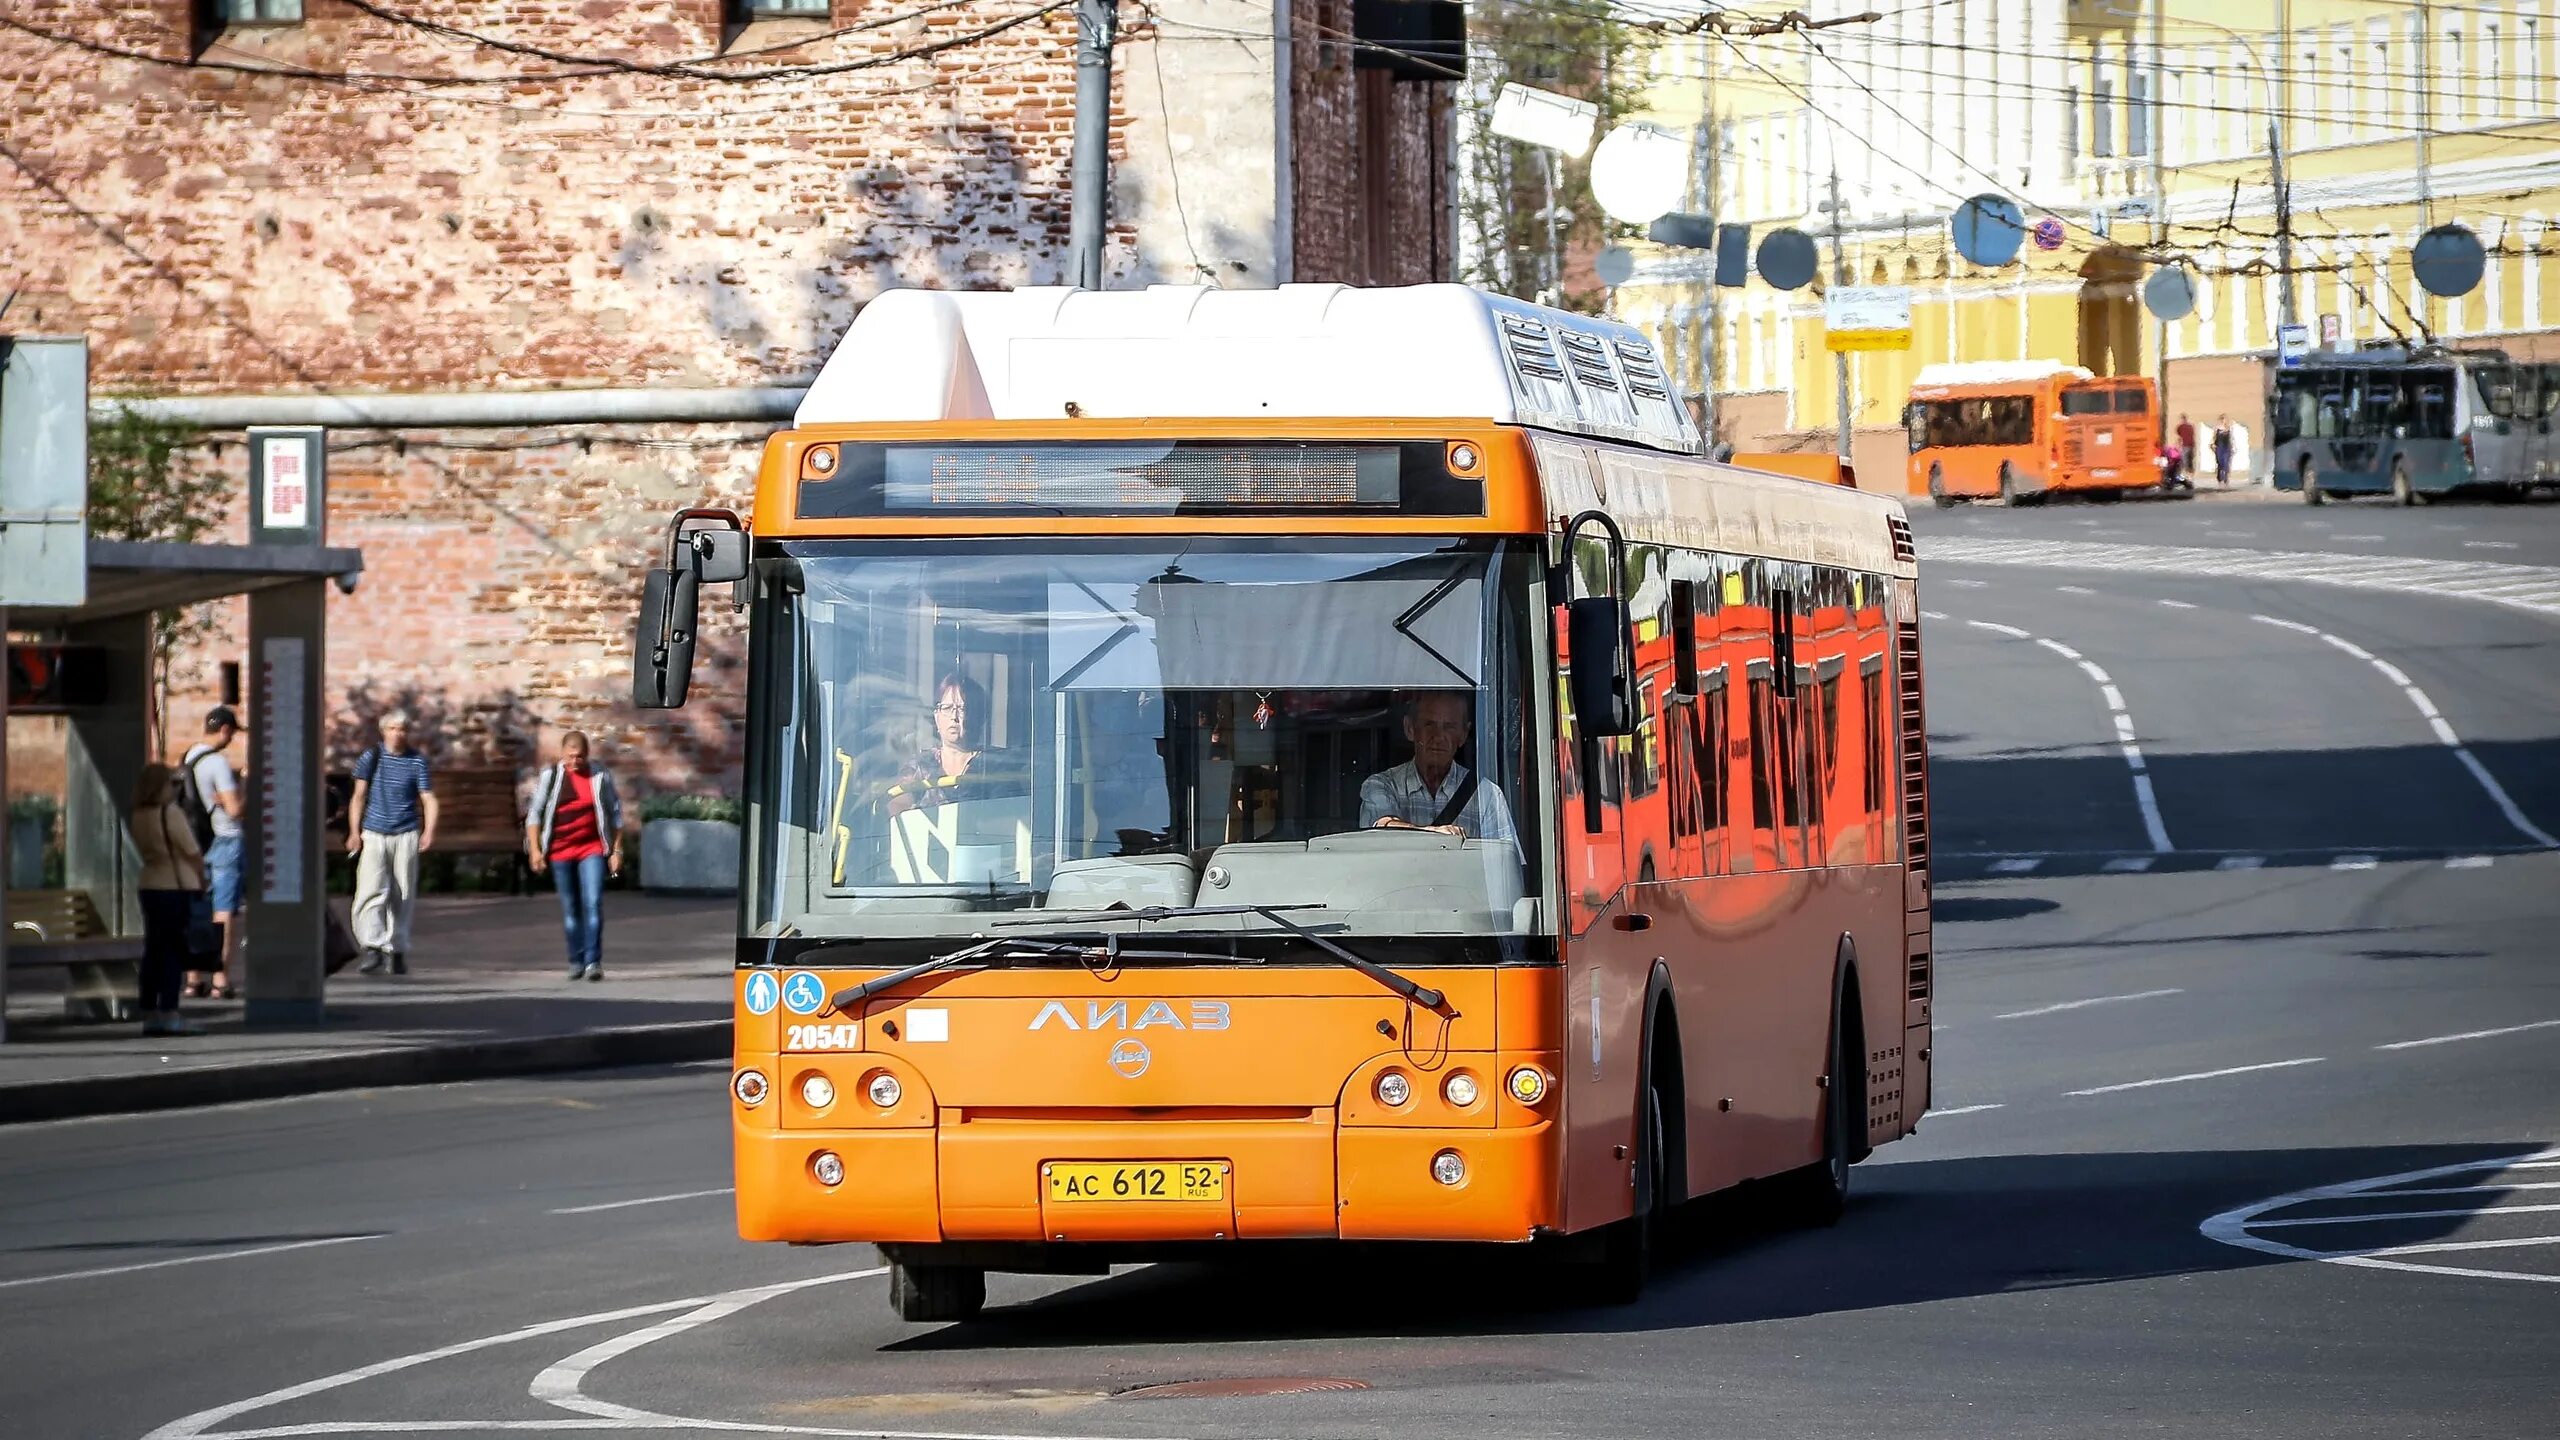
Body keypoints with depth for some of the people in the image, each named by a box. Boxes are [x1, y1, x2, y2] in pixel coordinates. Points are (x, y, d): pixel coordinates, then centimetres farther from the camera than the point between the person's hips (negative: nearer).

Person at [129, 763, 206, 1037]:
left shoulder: (137, 817, 9)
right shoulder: (171, 813, -13)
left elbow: (145, 851, 12)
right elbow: (193, 852, -11)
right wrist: (202, 880, 5)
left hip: (150, 887, 7)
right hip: (179, 887, -7)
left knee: (153, 950, 9)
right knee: (174, 952, -5)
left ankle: (150, 1015, 9)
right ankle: (169, 1015, -8)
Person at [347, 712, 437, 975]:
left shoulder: (417, 761, 4)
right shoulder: (372, 756, 5)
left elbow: (428, 798, 1)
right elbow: (359, 795, 8)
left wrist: (429, 831, -15)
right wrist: (354, 832, 1)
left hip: (406, 835, 1)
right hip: (374, 834, -1)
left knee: (403, 897, 4)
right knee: (372, 891, -15)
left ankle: (397, 951, 15)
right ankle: (373, 949, -23)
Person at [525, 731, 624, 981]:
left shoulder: (600, 777, 2)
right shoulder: (550, 777, 2)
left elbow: (615, 815, 8)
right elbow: (534, 813, 4)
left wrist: (617, 851, 3)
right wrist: (534, 849, -5)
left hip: (592, 850, -1)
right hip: (560, 852, 1)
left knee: (593, 904, -14)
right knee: (570, 909, 7)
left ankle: (593, 962, -14)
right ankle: (576, 961, 17)